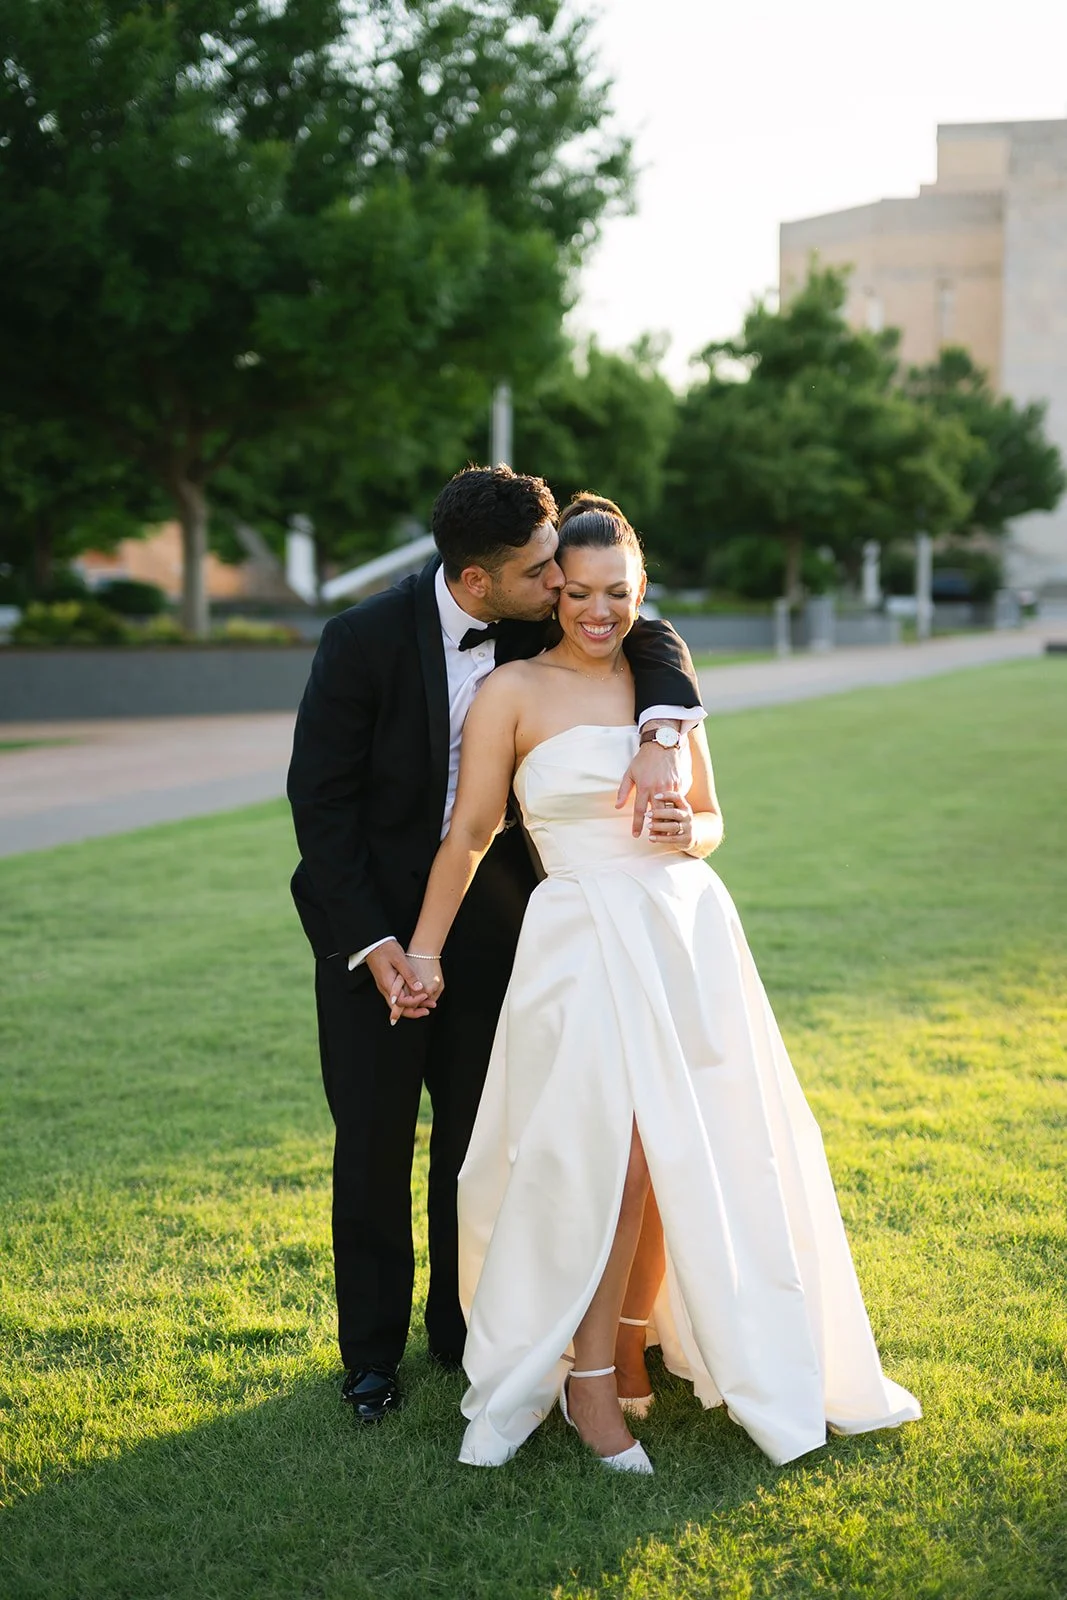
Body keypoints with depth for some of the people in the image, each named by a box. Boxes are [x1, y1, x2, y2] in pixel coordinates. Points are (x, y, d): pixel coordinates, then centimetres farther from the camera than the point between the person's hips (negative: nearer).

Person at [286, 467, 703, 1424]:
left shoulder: (537, 626, -10)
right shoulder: (366, 640, -21)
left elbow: (653, 642, -6)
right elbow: (319, 797, -16)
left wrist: (660, 737, -29)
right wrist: (373, 942, -19)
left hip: (489, 911, 3)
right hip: (370, 916, -3)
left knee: (478, 1128, 8)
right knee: (375, 1137, 4)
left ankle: (462, 1327, 27)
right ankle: (372, 1351, 21)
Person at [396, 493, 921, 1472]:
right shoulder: (514, 694, -2)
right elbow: (468, 834, 1)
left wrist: (688, 833, -6)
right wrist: (423, 951, 2)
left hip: (687, 932, 5)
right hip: (584, 941, -4)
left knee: (684, 1157, 4)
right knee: (615, 1160, -13)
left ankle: (634, 1345, 24)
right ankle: (586, 1379, 2)